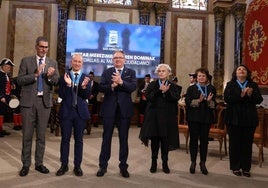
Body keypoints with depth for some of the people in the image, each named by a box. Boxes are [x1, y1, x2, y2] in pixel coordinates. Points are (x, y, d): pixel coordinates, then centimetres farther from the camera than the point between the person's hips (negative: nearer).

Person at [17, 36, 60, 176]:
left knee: (41, 135, 9)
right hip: (28, 101, -1)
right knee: (27, 135, 5)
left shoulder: (53, 63, 8)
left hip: (44, 101, 2)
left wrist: (50, 76, -19)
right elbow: (19, 80, -5)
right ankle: (26, 164, 18)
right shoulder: (26, 61, 3)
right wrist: (35, 74, -18)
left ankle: (39, 163, 21)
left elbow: (57, 82, 1)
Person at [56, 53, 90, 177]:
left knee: (79, 139, 8)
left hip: (81, 112, 0)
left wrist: (84, 86, -23)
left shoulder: (86, 78, 2)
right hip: (66, 111, 0)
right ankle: (64, 165, 21)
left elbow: (87, 96, -5)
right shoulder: (64, 77, 1)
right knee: (65, 139, 8)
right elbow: (61, 95, -6)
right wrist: (68, 84, -21)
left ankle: (77, 166, 19)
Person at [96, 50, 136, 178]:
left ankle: (123, 166, 21)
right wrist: (112, 86, -22)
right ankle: (103, 166, 20)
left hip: (124, 110, 0)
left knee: (124, 139, 8)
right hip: (109, 109, 1)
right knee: (106, 138, 8)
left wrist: (121, 82, -25)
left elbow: (133, 87, -11)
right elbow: (101, 87, -5)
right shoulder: (106, 72, 7)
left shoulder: (131, 72, 5)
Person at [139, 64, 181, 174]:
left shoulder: (173, 86, 7)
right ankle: (154, 162, 19)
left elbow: (176, 98, -9)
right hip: (154, 116, 0)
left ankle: (165, 163, 19)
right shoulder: (152, 85, 7)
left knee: (165, 141, 5)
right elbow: (148, 97, -9)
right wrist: (159, 90, -20)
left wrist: (166, 91, -24)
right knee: (154, 140, 5)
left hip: (167, 117, 0)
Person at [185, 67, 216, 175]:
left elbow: (214, 104, 3)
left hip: (206, 117, 1)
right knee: (193, 139, 5)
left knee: (204, 140, 6)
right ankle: (193, 162, 19)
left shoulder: (211, 89, 6)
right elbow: (187, 102, -8)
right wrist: (198, 100, -20)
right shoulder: (191, 88, 3)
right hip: (193, 117, -1)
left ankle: (203, 163, 20)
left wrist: (209, 101, -18)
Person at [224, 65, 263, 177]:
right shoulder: (230, 85, 4)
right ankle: (235, 167, 15)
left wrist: (251, 95, -19)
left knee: (247, 144, 5)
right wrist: (240, 95, -23)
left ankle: (246, 168, 17)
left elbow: (259, 100, 0)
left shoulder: (253, 85, 10)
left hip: (249, 119, 2)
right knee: (235, 144, 3)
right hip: (234, 118, -2)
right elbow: (227, 98, -11)